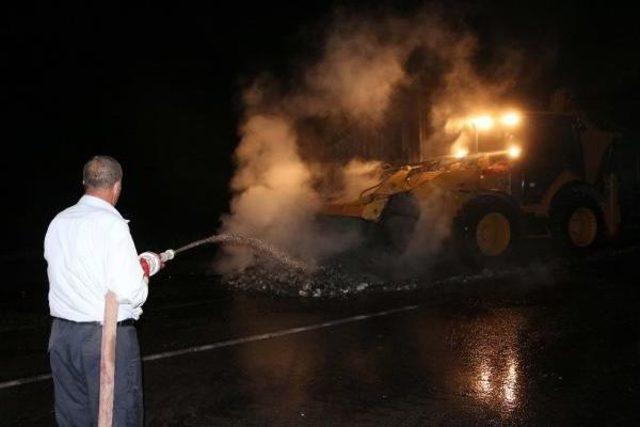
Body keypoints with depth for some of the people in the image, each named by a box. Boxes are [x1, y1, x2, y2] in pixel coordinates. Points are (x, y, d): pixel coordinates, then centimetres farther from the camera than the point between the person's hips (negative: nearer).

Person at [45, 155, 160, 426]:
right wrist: (143, 272, 2)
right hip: (107, 335, -6)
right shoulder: (111, 223, -15)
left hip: (61, 335, 7)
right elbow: (129, 291, -21)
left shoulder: (58, 222, 5)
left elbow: (64, 276, 12)